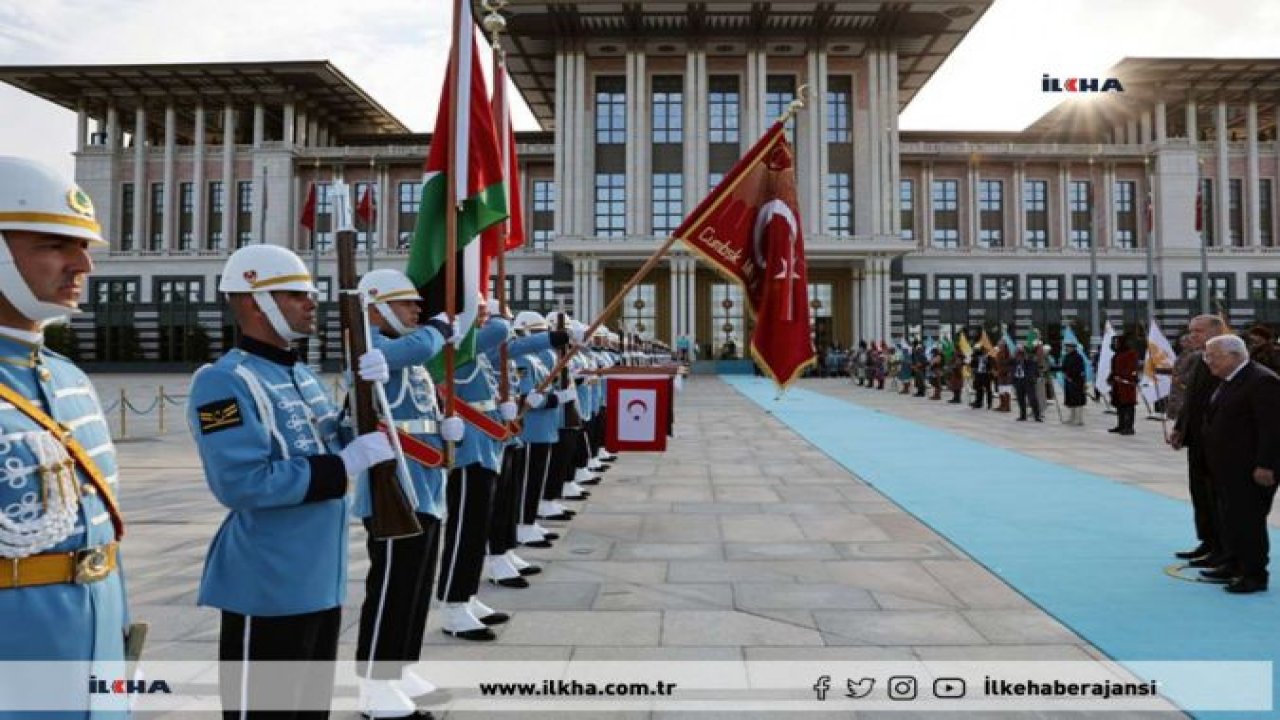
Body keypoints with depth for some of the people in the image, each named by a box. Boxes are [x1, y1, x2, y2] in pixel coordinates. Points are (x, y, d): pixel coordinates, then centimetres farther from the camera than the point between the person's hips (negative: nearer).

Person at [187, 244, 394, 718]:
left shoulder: (301, 372, 11)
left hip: (322, 580, 9)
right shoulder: (226, 381, -17)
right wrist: (349, 463, -24)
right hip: (268, 590, -9)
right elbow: (244, 483, -27)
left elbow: (337, 444, 11)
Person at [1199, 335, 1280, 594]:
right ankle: (1235, 565, 28)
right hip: (1228, 466, 10)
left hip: (1251, 469, -9)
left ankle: (1255, 574, 7)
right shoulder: (1228, 381, 13)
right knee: (1230, 516, 16)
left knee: (1250, 520, -2)